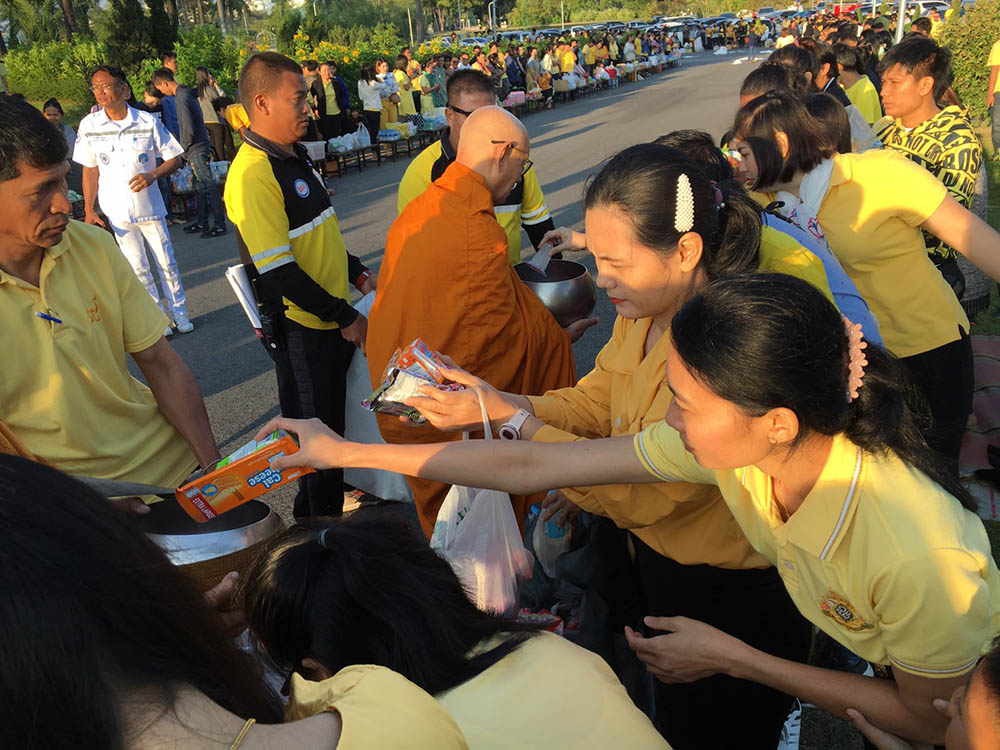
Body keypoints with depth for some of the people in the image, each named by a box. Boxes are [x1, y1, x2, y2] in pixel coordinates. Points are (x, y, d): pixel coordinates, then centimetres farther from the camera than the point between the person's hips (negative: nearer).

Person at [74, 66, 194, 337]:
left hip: (149, 205, -1)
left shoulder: (148, 121, -7)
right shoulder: (89, 125, -2)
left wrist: (152, 175, -19)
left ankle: (178, 312, 23)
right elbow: (90, 170, 4)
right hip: (117, 211, 1)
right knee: (139, 269, 7)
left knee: (167, 264, 7)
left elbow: (175, 158, -1)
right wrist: (89, 210, 0)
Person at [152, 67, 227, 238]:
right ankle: (202, 222, 22)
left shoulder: (181, 98, -17)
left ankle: (220, 225, -3)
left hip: (196, 149, -10)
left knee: (208, 187, -7)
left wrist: (184, 149, -7)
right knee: (200, 187, 14)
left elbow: (188, 129, -21)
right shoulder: (186, 93, 13)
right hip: (200, 148, 10)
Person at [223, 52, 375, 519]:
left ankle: (330, 509, 42)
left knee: (334, 425, 22)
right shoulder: (252, 173, -21)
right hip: (301, 327, -9)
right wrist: (345, 318, -19)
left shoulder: (295, 156, 10)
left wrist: (358, 274, 15)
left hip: (333, 320, 9)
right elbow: (278, 271, -25)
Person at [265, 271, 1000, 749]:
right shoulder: (732, 447, -26)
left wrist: (731, 659, -24)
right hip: (856, 656, 4)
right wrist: (346, 452, -18)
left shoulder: (918, 555, -40)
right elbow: (532, 466, -22)